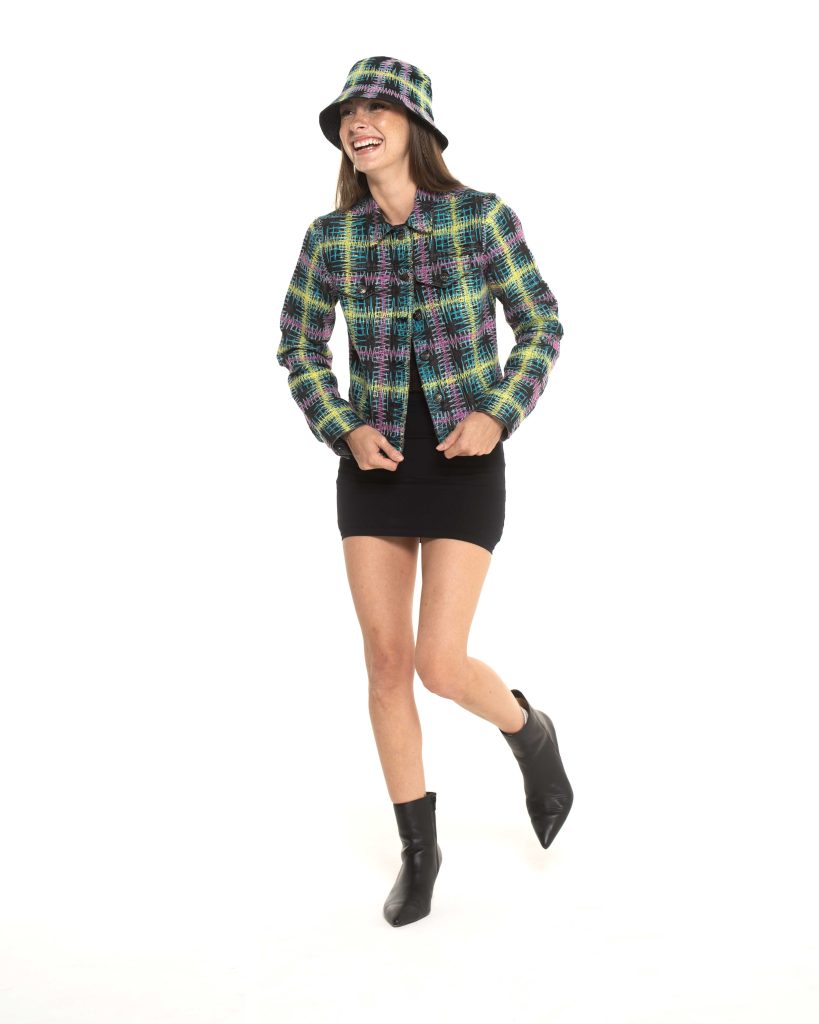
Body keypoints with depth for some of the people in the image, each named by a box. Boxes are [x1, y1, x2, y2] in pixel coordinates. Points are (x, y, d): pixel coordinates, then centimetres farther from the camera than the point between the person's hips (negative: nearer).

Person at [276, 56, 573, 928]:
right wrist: (344, 432, -7)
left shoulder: (481, 215, -9)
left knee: (439, 667, -11)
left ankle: (529, 733, 24)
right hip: (376, 464, 3)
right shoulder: (330, 236, -1)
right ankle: (418, 849, 20)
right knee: (385, 663, 3)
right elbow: (300, 349, 9)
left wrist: (499, 417, -17)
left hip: (463, 465, -3)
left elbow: (541, 327, -1)